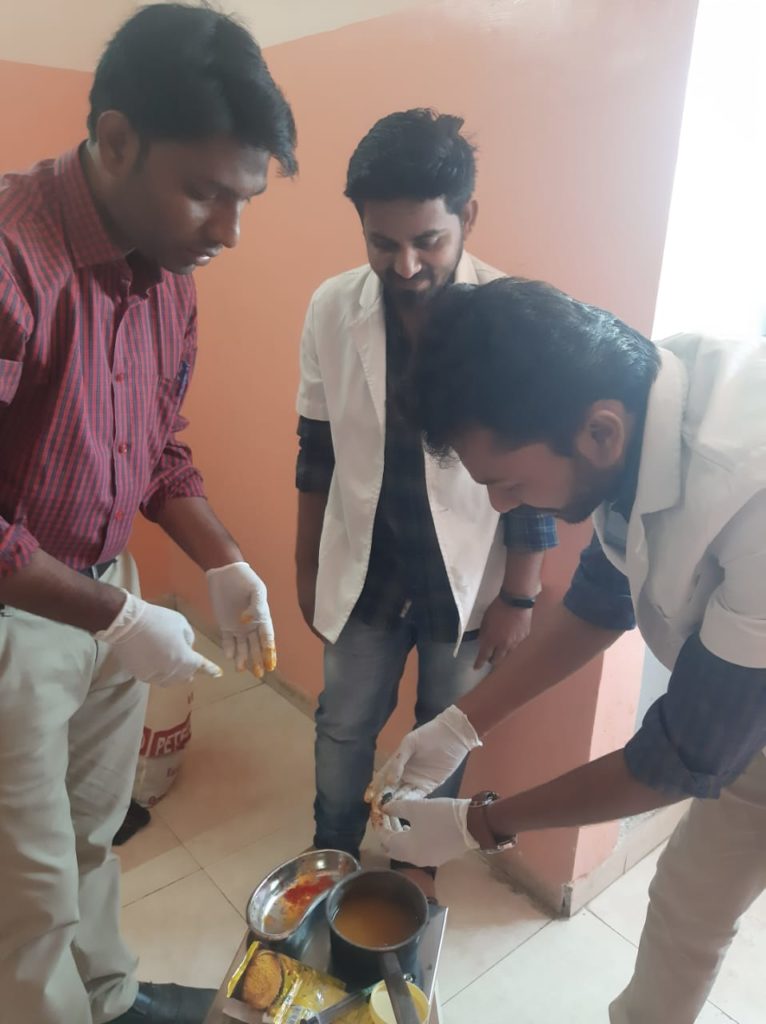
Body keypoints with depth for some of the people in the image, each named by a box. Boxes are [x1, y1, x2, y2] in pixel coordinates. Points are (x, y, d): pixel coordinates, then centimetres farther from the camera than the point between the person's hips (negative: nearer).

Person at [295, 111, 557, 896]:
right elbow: (317, 453, 0)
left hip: (467, 573, -2)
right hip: (364, 565, 2)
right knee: (343, 727, 19)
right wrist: (306, 565, 7)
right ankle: (332, 852, 47)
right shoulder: (331, 308, -10)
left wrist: (519, 596, -6)